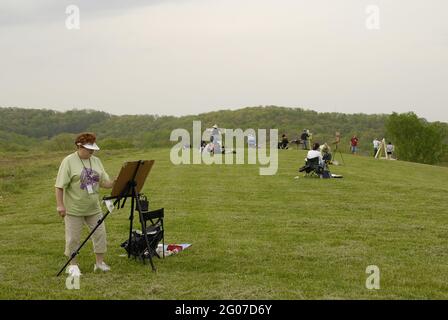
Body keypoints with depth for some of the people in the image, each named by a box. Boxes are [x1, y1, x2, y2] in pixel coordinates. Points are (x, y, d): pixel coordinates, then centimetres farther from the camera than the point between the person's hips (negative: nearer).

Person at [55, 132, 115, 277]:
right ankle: (73, 265, 18)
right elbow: (60, 185, -12)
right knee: (73, 238, 4)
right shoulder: (69, 161, -10)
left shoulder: (96, 161, 7)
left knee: (100, 234, 7)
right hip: (74, 209, -5)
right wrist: (60, 205, -17)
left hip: (94, 208, 5)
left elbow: (105, 182, 8)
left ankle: (100, 262, 20)